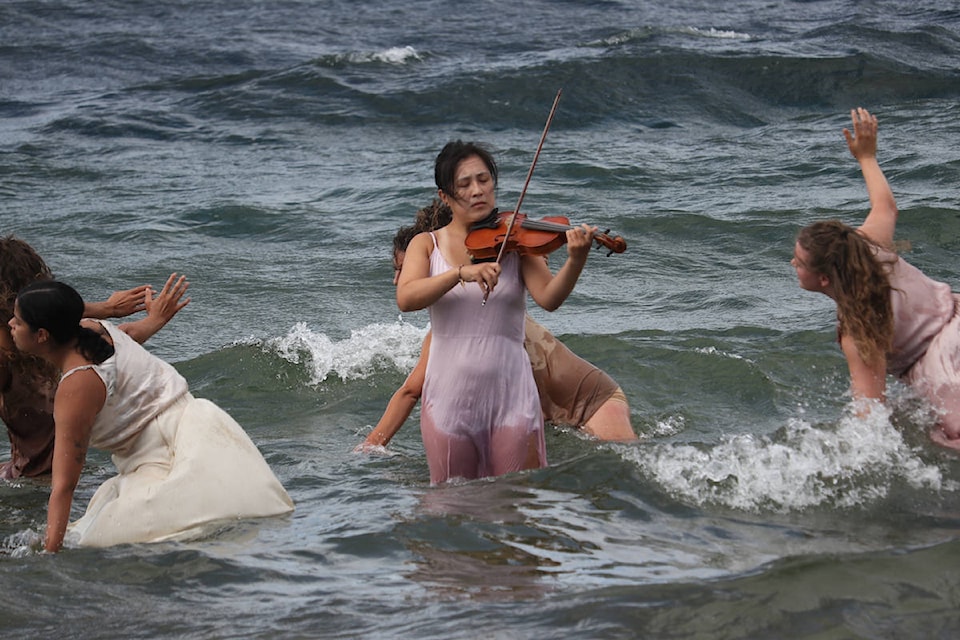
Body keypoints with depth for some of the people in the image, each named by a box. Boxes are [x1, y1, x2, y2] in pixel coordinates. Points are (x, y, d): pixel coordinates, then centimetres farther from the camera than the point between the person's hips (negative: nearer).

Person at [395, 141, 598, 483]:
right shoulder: (427, 244, 4)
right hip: (450, 397, 1)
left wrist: (575, 261, -33)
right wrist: (462, 272, -28)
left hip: (511, 395, -1)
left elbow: (548, 298, -14)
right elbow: (406, 298, -14)